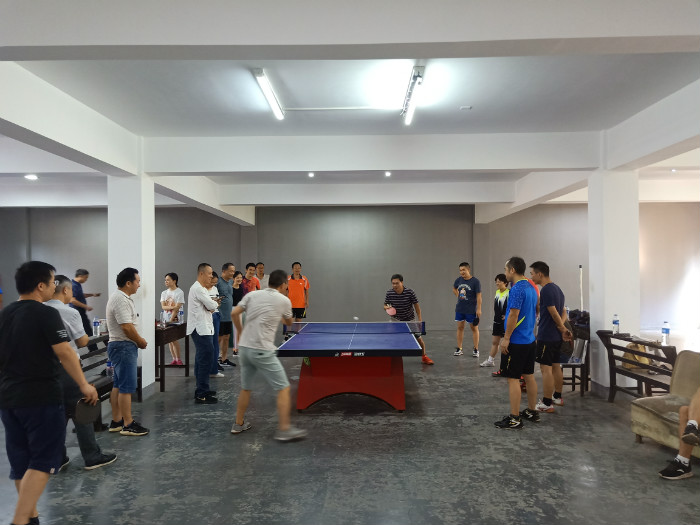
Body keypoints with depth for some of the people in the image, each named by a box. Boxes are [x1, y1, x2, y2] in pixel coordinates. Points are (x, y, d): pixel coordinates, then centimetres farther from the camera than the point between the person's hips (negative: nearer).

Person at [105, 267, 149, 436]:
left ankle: (116, 422, 22)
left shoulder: (121, 297, 15)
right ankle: (128, 425, -1)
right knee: (127, 387, -6)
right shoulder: (121, 300, -19)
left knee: (119, 386, 15)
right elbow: (127, 327, -24)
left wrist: (138, 340, 11)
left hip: (120, 346, 11)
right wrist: (141, 342, -10)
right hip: (124, 346, -11)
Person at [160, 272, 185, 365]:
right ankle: (174, 359, 14)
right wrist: (172, 307, -20)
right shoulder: (164, 293, 11)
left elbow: (177, 308, -13)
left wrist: (170, 320, -18)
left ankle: (178, 359, 1)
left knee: (174, 339, -10)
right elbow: (163, 307, -1)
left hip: (175, 319, -6)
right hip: (166, 319, 6)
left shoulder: (179, 292, -7)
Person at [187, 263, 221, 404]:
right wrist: (215, 303, 3)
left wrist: (211, 305, -4)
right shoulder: (198, 288, -16)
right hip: (201, 329, -11)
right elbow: (212, 306, -18)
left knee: (201, 360, 16)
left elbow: (209, 307, 18)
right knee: (205, 361, -11)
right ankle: (202, 395, -8)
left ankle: (201, 390, 26)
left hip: (201, 329, 11)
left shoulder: (200, 288, 18)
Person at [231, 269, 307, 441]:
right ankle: (284, 429, 1)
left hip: (244, 348, 6)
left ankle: (239, 424, 33)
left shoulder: (252, 295, 8)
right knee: (283, 388, 3)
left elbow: (234, 314, 3)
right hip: (262, 351, -6)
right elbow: (289, 323, 16)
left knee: (245, 388, 21)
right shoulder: (284, 300, 0)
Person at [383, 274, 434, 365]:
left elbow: (416, 305, -9)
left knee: (419, 338, 2)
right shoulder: (389, 293, -13)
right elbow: (385, 305, 1)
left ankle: (424, 357, 26)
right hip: (396, 320, 1)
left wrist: (420, 320, -11)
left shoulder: (410, 292, -18)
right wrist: (387, 307, -24)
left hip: (410, 320, -1)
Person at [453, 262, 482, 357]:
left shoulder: (475, 281, -12)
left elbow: (479, 296, -14)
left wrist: (479, 309, -18)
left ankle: (476, 350, 12)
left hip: (471, 310, -5)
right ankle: (459, 349, 15)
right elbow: (454, 289, 24)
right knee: (460, 327, 8)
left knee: (474, 328, 5)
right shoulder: (458, 280, 3)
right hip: (459, 309, 5)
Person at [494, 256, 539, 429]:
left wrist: (506, 339, -18)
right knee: (529, 376, 15)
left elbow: (513, 315, -23)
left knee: (513, 379, -4)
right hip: (530, 340, 9)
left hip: (517, 342, -9)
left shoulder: (516, 289, -18)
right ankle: (531, 412, 25)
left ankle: (514, 418, 0)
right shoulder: (531, 288, 11)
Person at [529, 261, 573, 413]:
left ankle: (546, 404, -1)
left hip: (546, 336, -10)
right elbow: (563, 312, 15)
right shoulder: (557, 288, 13)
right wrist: (562, 328, 2)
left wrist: (563, 329, -3)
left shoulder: (546, 290, -18)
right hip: (556, 336, 10)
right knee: (556, 366, 17)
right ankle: (557, 397, 28)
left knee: (546, 369, -5)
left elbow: (554, 314, -18)